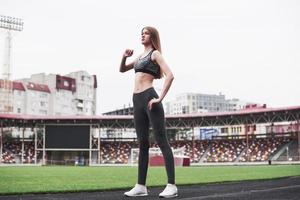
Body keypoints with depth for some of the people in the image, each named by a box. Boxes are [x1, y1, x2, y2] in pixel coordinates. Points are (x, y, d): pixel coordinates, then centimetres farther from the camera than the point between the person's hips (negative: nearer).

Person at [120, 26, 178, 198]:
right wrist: (124, 57, 11)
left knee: (162, 141, -9)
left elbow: (170, 75, -14)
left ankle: (172, 186, -8)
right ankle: (141, 186, 11)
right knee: (143, 143, 8)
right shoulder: (140, 56, 22)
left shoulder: (155, 54, -1)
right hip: (137, 100, 8)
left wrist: (160, 98, -19)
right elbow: (122, 69, 32)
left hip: (149, 98, -8)